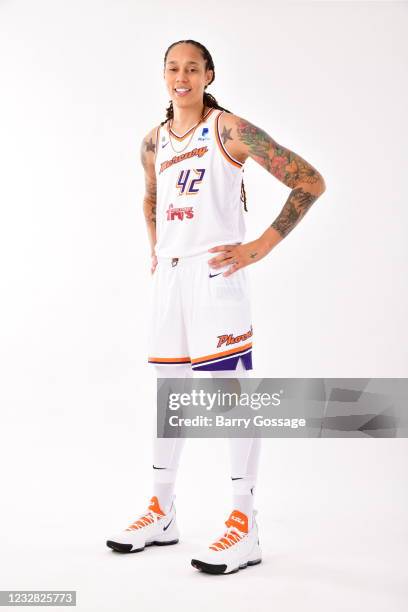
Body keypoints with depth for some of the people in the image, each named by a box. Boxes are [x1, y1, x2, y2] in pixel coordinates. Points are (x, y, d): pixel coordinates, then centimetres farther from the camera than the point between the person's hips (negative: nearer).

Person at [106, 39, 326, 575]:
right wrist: (155, 248, 17)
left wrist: (261, 247, -13)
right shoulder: (154, 142, 13)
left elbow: (310, 182, -10)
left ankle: (245, 527, 1)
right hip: (169, 275, 7)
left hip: (215, 272, -7)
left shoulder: (229, 129, -6)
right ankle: (162, 515, 25)